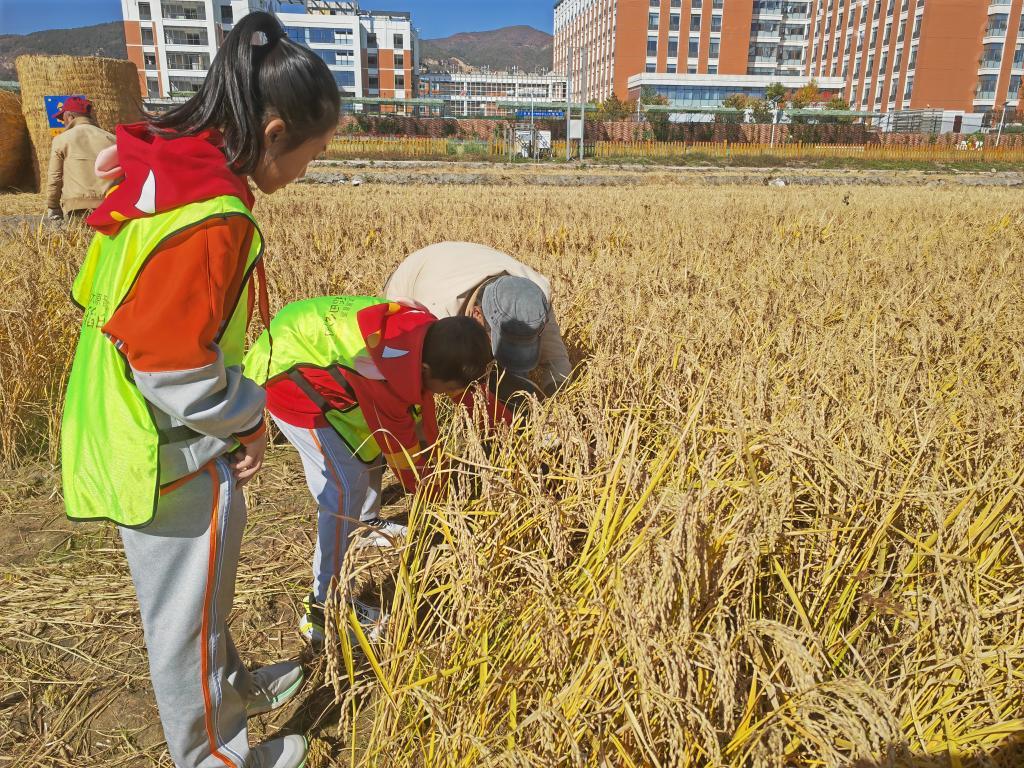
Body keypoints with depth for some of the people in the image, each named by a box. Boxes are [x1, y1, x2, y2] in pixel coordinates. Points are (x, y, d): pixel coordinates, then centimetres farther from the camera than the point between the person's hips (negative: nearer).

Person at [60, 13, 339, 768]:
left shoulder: (160, 168, 1)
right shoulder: (212, 218, -28)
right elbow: (173, 367, -28)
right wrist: (250, 420, -9)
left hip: (133, 432, 9)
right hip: (175, 457, -9)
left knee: (197, 591, 28)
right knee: (187, 610, 13)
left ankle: (231, 685, 53)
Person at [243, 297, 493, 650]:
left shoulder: (430, 332, -14)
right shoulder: (390, 374, -36)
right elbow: (401, 448, -19)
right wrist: (434, 490, -3)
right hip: (287, 377, -9)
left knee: (371, 443, 20)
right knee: (346, 487, -13)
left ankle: (367, 523, 46)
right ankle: (324, 607, -3)